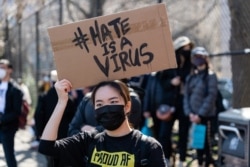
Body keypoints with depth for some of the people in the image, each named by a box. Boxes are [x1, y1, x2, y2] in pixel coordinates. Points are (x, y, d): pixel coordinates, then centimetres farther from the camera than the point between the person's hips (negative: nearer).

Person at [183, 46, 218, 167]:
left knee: (207, 141, -2)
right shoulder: (191, 77, 11)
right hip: (194, 116, 6)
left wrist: (200, 114, -14)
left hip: (206, 116, -6)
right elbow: (186, 96, 9)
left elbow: (211, 97, -13)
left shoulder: (210, 76, -6)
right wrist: (190, 113, -4)